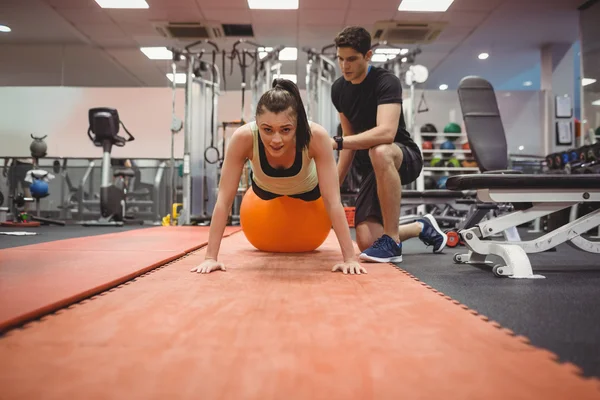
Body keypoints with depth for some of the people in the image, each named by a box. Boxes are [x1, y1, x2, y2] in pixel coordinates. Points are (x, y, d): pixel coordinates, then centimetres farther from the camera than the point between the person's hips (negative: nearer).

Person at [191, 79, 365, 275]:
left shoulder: (316, 136, -43)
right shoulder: (243, 137, -42)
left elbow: (333, 200, -40)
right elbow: (224, 199, -37)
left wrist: (350, 257, -42)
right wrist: (210, 257, -39)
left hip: (307, 188, -1)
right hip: (265, 187, 1)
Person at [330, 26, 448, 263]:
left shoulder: (386, 82, -17)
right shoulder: (338, 89, 3)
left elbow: (386, 133, -34)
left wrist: (336, 143, -41)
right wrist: (335, 184, 4)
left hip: (404, 158, -6)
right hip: (373, 167, 6)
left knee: (379, 152, -44)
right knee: (366, 242, -12)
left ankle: (391, 241, -29)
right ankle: (423, 228, 21)